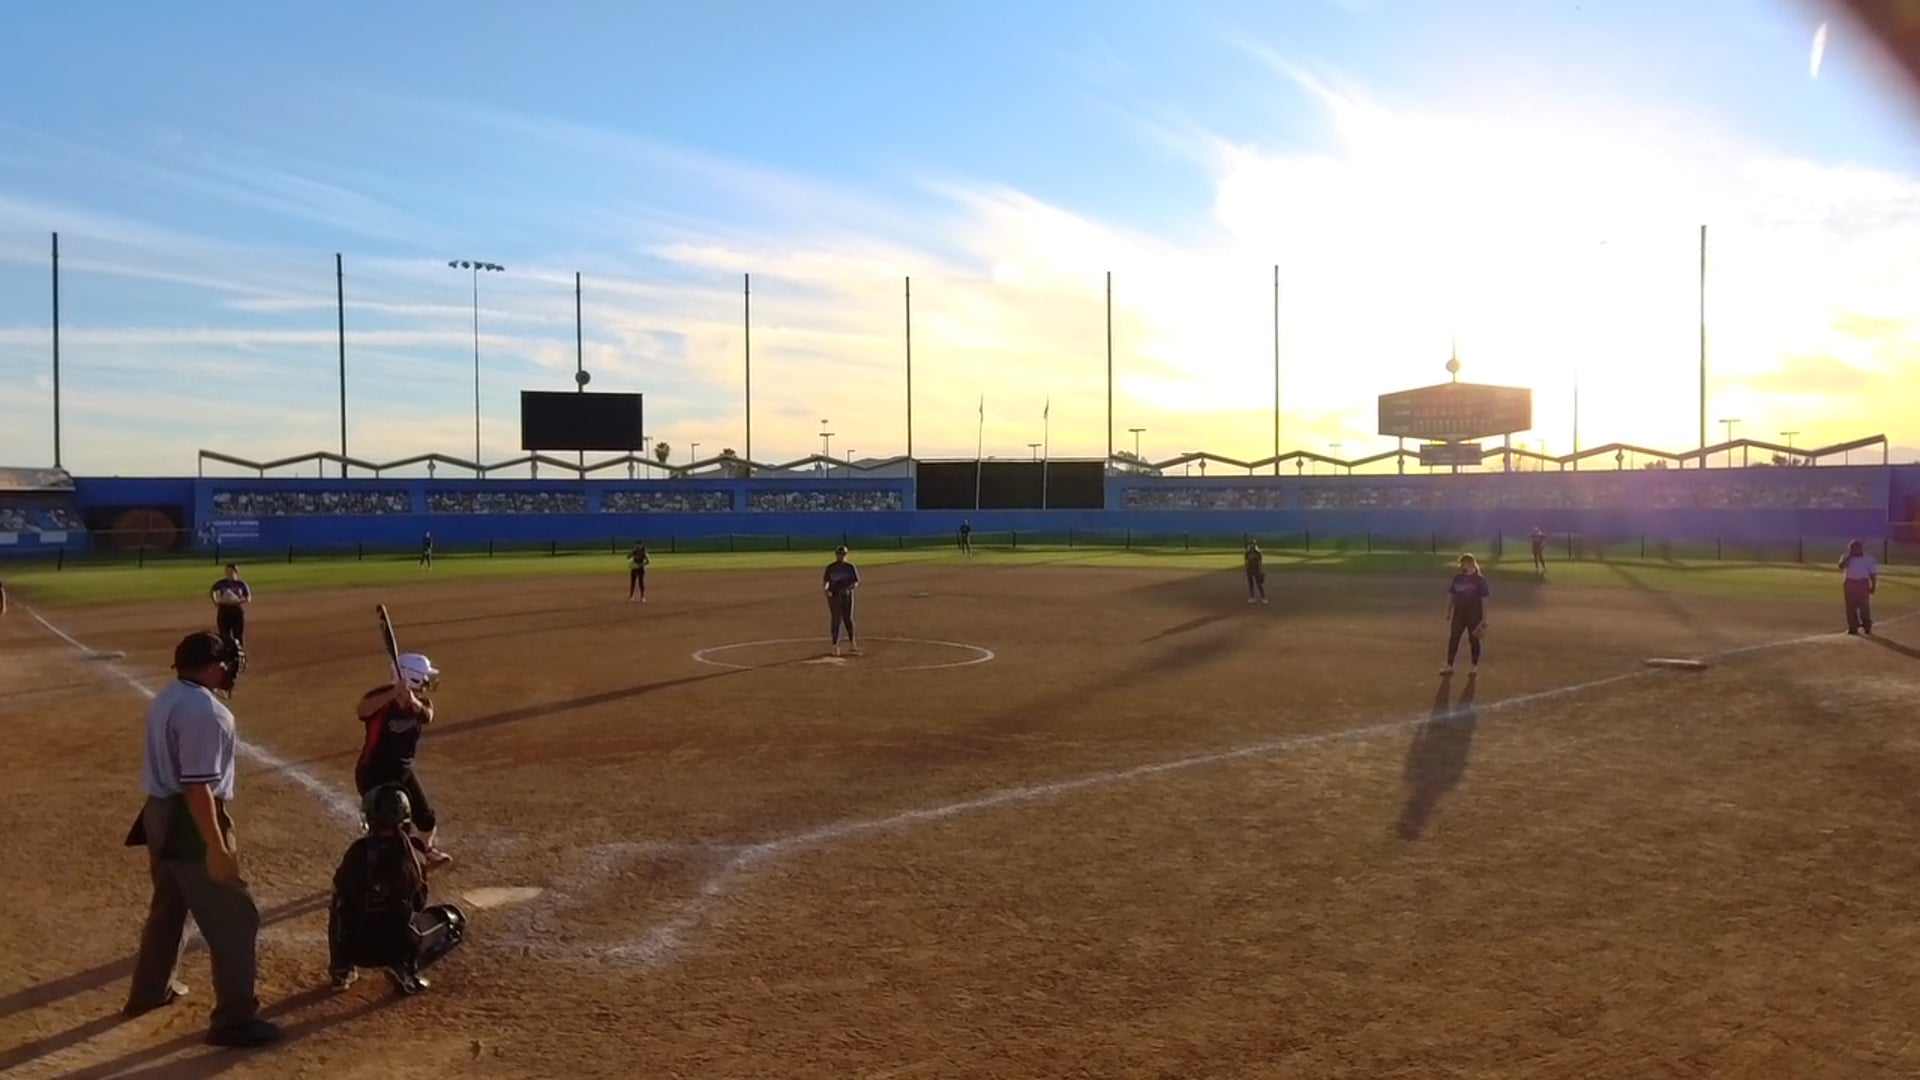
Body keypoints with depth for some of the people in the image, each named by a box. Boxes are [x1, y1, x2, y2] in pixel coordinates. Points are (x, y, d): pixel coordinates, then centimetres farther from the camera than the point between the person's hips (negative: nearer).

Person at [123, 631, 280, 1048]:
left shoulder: (166, 699, 7)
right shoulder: (204, 711, -24)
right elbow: (197, 787, -26)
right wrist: (217, 846, -23)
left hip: (161, 814, 10)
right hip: (191, 822, -10)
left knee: (167, 907, 29)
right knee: (235, 917, -1)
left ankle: (149, 990, 47)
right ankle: (233, 1019, 4)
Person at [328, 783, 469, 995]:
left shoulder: (356, 852, -1)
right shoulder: (411, 855, -7)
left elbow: (341, 894, 14)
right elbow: (419, 905, 6)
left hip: (354, 945, 4)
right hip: (397, 945, -4)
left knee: (340, 908, 35)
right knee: (454, 919, 17)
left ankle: (341, 969, 21)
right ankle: (405, 969, -1)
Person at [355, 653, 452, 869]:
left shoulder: (420, 702, -6)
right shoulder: (381, 698, -23)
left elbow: (427, 717, -30)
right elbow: (364, 708, -47)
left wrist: (414, 702, -51)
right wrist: (395, 692, -60)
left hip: (403, 771, 6)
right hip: (373, 774, -6)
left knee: (427, 818, 18)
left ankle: (429, 850, 48)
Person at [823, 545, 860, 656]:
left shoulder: (850, 567, 2)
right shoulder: (830, 567, 3)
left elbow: (856, 582, 1)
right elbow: (825, 580, 6)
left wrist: (848, 588, -19)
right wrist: (825, 589, -15)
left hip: (847, 596, 1)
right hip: (834, 596, -1)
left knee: (848, 619, 8)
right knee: (837, 620, -6)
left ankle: (851, 644, 21)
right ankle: (835, 646, -2)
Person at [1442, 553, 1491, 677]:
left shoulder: (1479, 579, -8)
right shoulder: (1457, 578, 5)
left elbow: (1484, 599, -8)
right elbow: (1451, 596, 12)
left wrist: (1484, 618, -10)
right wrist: (1448, 613, 10)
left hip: (1474, 614, -4)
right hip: (1459, 613, 4)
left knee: (1473, 640, 6)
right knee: (1453, 639, 1)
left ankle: (1475, 667, 19)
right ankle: (1449, 666, 7)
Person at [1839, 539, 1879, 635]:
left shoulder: (1869, 559, 3)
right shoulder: (1846, 558, 4)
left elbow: (1873, 574, 5)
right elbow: (1841, 566, -15)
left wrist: (1873, 586, 0)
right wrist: (1849, 556, -15)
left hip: (1863, 584, -1)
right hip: (1849, 584, 1)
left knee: (1864, 607, -4)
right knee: (1851, 607, 2)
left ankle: (1867, 627, 6)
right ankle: (1853, 627, 8)